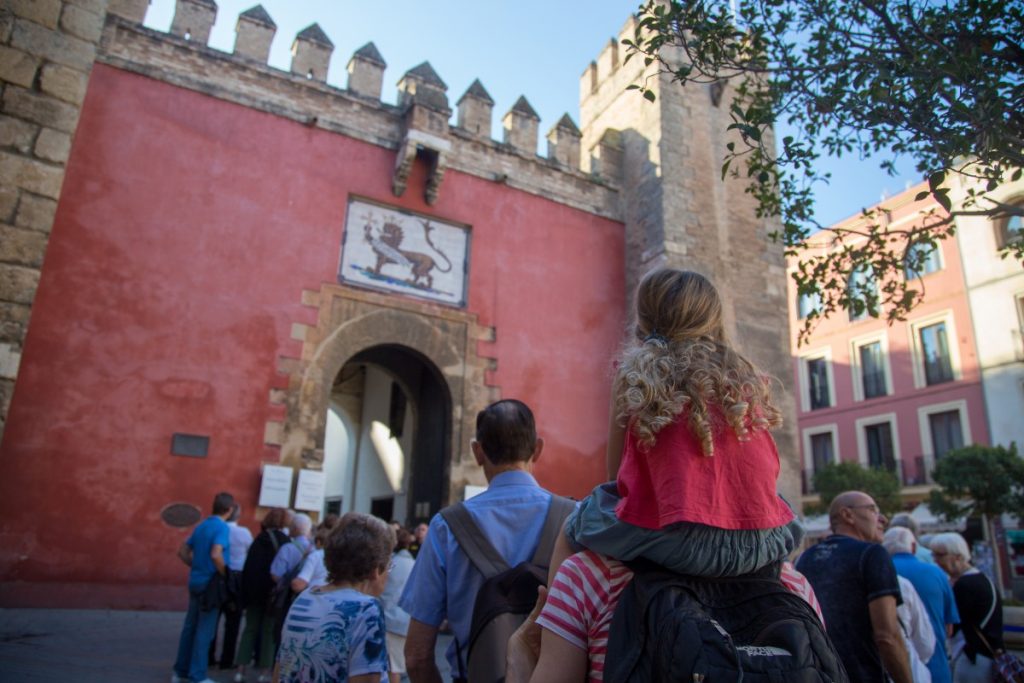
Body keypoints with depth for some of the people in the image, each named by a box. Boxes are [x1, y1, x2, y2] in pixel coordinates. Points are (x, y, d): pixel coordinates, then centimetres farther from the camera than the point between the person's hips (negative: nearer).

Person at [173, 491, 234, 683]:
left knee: (190, 626, 16)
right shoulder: (222, 527, -16)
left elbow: (183, 551, 13)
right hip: (211, 583, -8)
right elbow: (216, 555, -29)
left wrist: (196, 566, 14)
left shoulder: (201, 526, 10)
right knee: (204, 630, 0)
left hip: (195, 581, 8)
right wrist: (225, 575, -16)